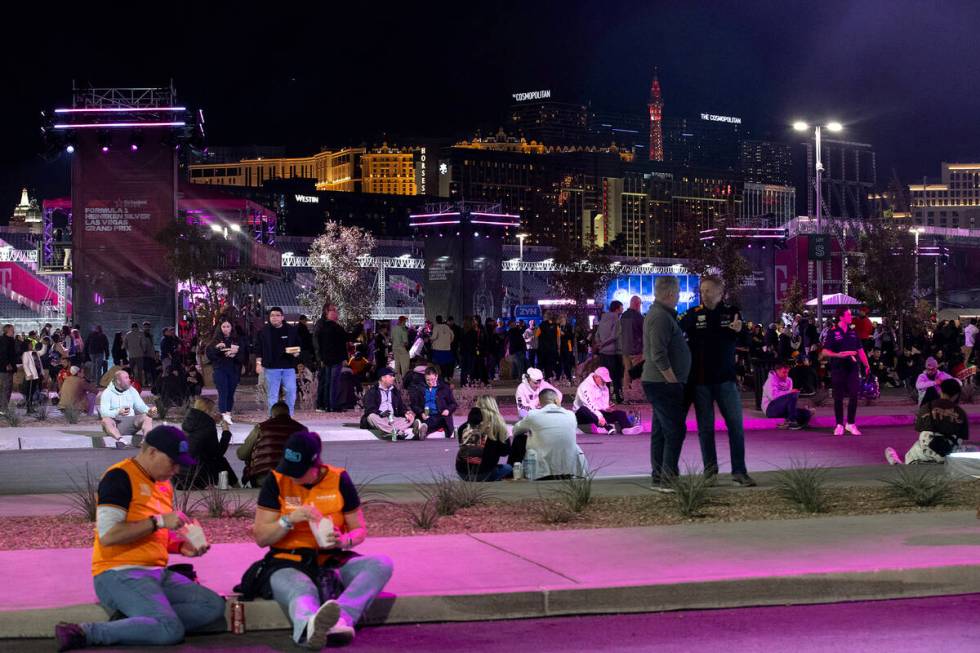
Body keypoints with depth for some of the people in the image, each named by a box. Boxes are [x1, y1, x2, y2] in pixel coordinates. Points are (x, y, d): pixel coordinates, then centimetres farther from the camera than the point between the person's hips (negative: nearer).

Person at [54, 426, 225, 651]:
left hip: (158, 573, 9)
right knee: (170, 631, -28)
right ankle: (85, 633, -17)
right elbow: (108, 535, -19)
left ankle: (132, 623, -13)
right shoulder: (119, 477, -9)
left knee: (215, 605, -9)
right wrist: (159, 521, -17)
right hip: (120, 575, -9)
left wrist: (181, 545, 7)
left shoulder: (164, 484, 17)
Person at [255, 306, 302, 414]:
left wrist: (296, 353, -6)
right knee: (272, 394, 3)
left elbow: (298, 345, 14)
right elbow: (258, 348, 4)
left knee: (291, 392, -2)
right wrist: (258, 363, -3)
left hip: (288, 366, 1)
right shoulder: (263, 331, 3)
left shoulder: (291, 330, 7)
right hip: (271, 367, -1)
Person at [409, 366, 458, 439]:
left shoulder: (444, 388, 15)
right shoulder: (420, 389, 18)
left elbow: (453, 404, 16)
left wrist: (448, 410, -7)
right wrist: (421, 413, -6)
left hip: (440, 416, -3)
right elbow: (414, 404, 15)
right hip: (425, 416, 3)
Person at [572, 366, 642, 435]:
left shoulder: (605, 388, 12)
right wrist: (599, 417, -37)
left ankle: (627, 428, -41)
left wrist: (606, 409, -12)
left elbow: (604, 404, 13)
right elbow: (589, 404, -27)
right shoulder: (585, 386, -14)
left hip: (599, 413, 7)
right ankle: (608, 427, -59)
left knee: (621, 413, -9)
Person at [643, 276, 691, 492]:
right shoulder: (660, 317, -16)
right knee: (674, 431, -9)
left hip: (657, 383, 11)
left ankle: (658, 478, 16)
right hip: (664, 383, -11)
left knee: (660, 431, 12)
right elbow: (659, 356, -23)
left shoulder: (659, 314, 17)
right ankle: (668, 479, -10)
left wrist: (674, 382, 19)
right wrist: (674, 381, -19)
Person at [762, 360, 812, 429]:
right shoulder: (771, 380, -9)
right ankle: (792, 421, -23)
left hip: (782, 409, 7)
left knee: (806, 413, -9)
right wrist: (789, 392, -25)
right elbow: (773, 396, -25)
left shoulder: (788, 380, 13)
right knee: (792, 396, -30)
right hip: (770, 409, -7)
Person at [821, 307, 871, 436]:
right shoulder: (832, 332, -2)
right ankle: (839, 425, 11)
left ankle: (850, 424, 9)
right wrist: (838, 355, -20)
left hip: (852, 368, 4)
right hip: (838, 369, -4)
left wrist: (866, 364, 6)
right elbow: (824, 352, -6)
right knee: (838, 397, 2)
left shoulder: (853, 332, 12)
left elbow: (860, 350, 16)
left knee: (854, 396, -2)